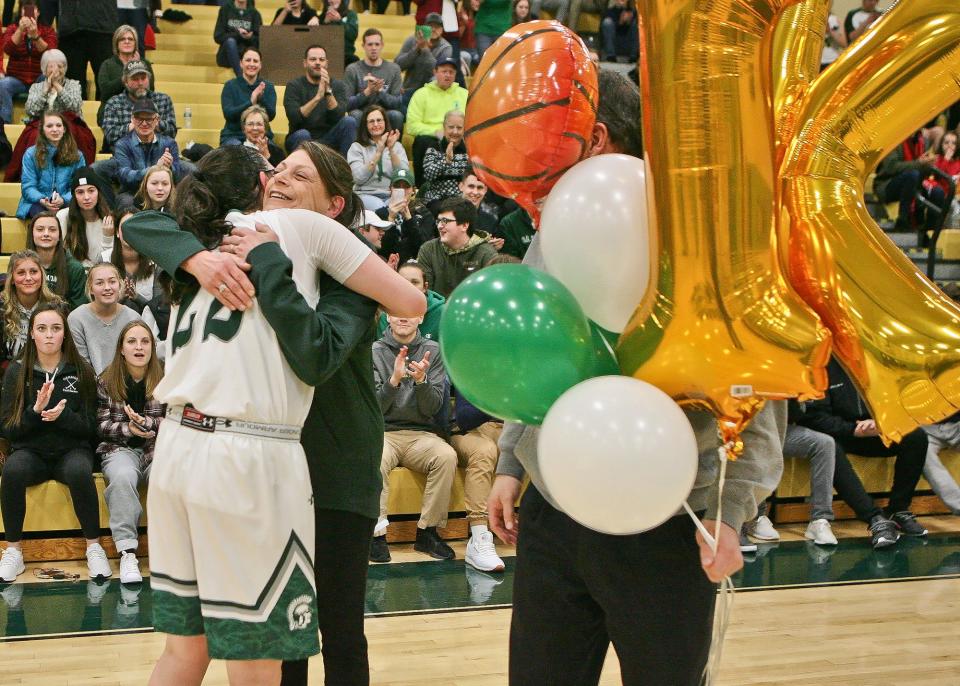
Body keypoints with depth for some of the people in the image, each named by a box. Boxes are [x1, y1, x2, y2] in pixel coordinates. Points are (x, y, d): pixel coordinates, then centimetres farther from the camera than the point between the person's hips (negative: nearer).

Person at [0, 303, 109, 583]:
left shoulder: (81, 371, 3)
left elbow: (90, 428, 2)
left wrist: (63, 414, -18)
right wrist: (35, 410, -16)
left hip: (71, 450, -1)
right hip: (31, 451, 1)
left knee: (80, 472, -36)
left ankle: (94, 548, -19)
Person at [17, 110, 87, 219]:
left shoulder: (76, 156, 11)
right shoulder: (31, 154, 8)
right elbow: (28, 186, 2)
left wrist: (64, 199, -20)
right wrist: (42, 200, -20)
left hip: (66, 203, 1)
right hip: (37, 203, -1)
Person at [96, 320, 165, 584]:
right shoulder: (106, 381, 6)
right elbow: (102, 426, 5)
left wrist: (145, 422, -13)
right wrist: (129, 428, -10)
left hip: (157, 447, 1)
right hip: (119, 448, 0)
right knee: (122, 476, -37)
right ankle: (127, 551, -36)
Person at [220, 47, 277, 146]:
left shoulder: (268, 87, 8)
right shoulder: (230, 86, 4)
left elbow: (271, 115, -4)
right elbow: (228, 114, -11)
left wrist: (261, 98, -23)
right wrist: (250, 102, -24)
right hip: (233, 135, -1)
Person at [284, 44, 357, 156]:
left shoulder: (337, 85, 3)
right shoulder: (294, 86, -3)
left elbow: (338, 117, -13)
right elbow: (294, 118, -20)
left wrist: (328, 91, -26)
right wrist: (318, 97, -30)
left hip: (328, 139, 3)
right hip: (302, 140, -3)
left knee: (349, 121, -21)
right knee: (302, 134, -35)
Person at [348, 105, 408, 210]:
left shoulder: (397, 146, 16)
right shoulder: (357, 147, 9)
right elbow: (359, 178, -8)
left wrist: (391, 149, -11)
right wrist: (379, 151, -12)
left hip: (393, 195, 2)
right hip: (366, 195, -2)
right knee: (379, 208, -36)